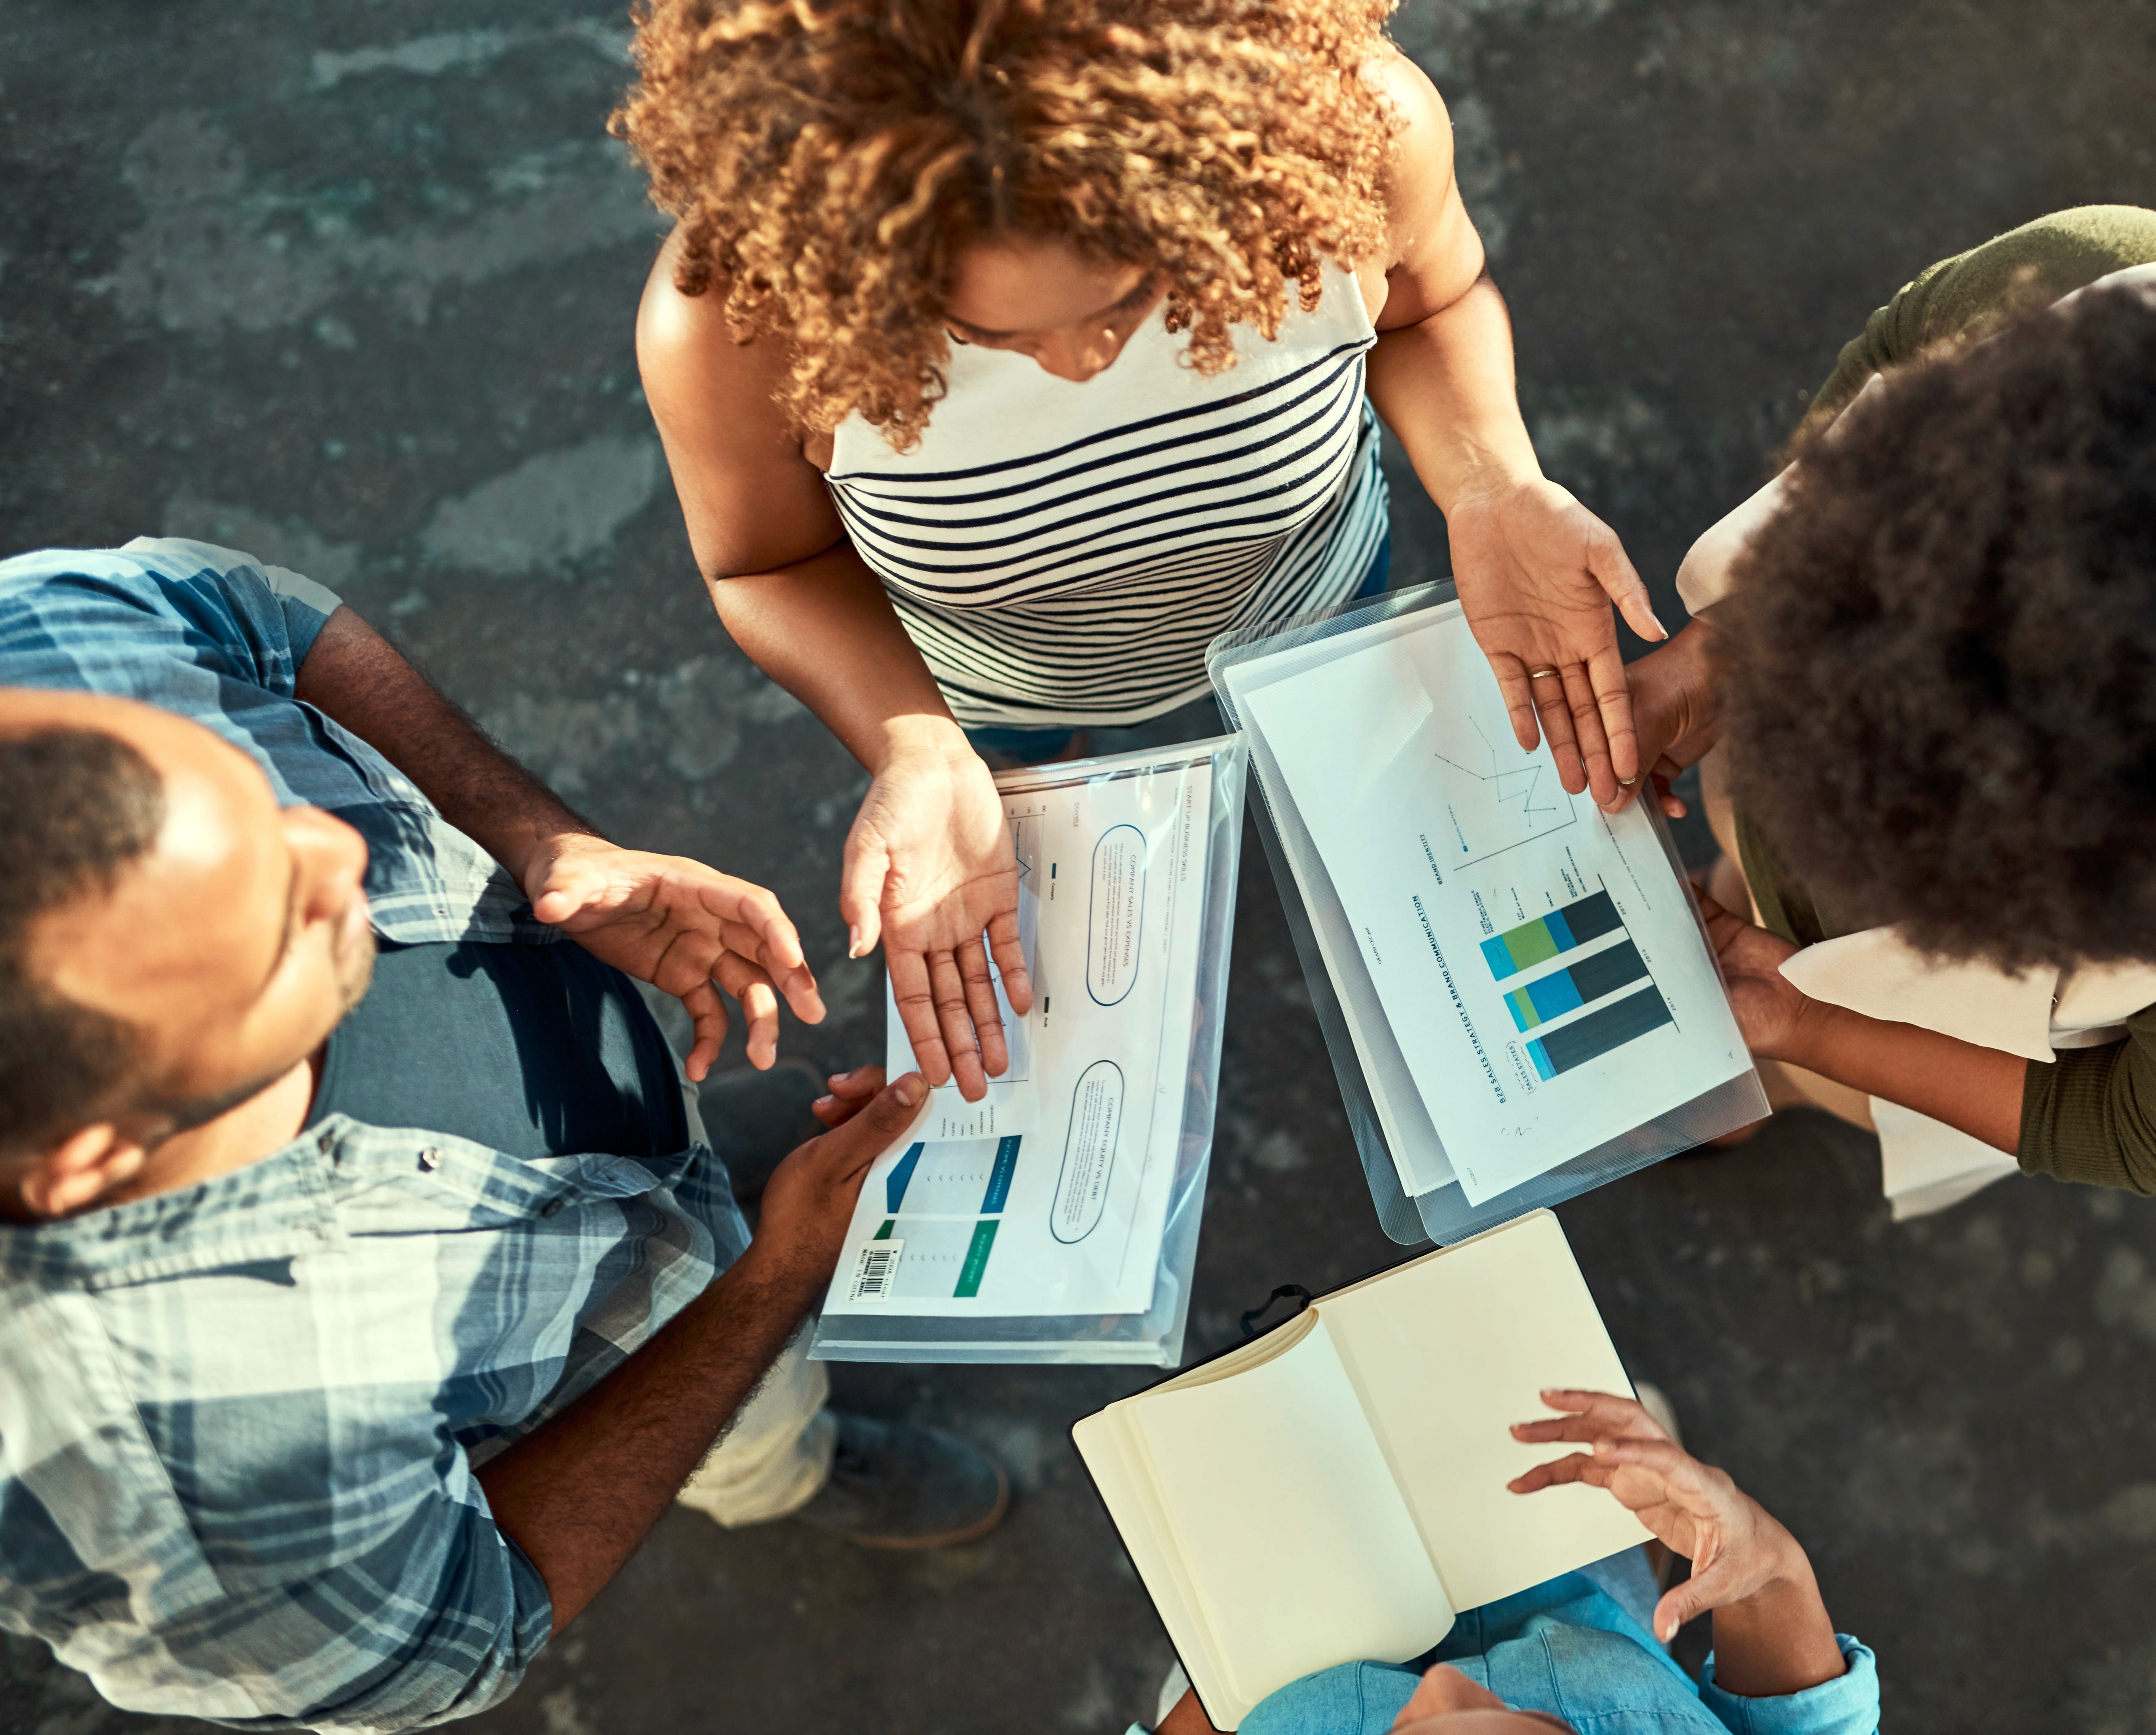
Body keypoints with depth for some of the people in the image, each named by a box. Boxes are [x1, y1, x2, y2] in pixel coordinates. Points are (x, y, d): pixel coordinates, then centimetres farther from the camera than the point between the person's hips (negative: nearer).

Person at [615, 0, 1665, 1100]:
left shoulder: (1354, 125, -40)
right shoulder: (728, 319, -43)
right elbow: (773, 563, -20)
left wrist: (1491, 493, -33)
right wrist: (917, 760, -39)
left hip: (1307, 591, 1)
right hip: (976, 679, -1)